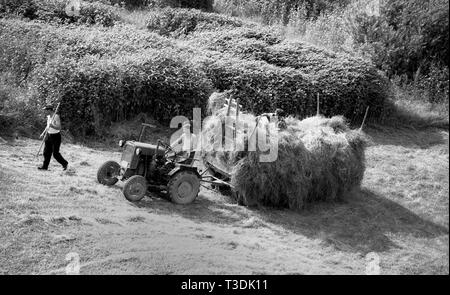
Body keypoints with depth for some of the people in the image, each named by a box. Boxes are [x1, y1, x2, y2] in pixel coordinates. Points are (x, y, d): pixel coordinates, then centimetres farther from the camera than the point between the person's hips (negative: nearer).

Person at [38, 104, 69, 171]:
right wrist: (43, 133, 17)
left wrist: (52, 126, -43)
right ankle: (45, 166, 12)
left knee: (55, 153, -4)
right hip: (49, 135, 8)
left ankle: (65, 163, 15)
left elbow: (59, 127, -27)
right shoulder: (48, 116, 7)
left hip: (56, 136, -8)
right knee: (46, 152, 6)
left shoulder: (56, 116, -18)